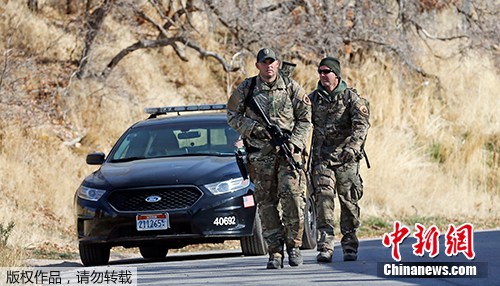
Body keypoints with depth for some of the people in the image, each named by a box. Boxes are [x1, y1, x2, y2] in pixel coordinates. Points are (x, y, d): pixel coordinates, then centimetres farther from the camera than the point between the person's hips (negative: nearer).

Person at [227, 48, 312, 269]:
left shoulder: (292, 88, 6)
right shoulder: (245, 90, 6)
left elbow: (305, 119, 8)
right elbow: (233, 117, 10)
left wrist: (293, 142, -6)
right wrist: (253, 127, -7)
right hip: (260, 154, 1)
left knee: (292, 197, -13)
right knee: (266, 203, -1)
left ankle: (293, 245, 2)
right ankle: (275, 253, 3)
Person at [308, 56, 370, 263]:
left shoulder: (351, 97, -1)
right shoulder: (313, 99, 9)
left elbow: (362, 124, -13)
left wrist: (353, 146, -26)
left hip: (347, 158, -1)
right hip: (322, 158, 2)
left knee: (348, 201, 2)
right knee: (324, 199, -11)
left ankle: (350, 246, 13)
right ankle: (325, 247, -16)